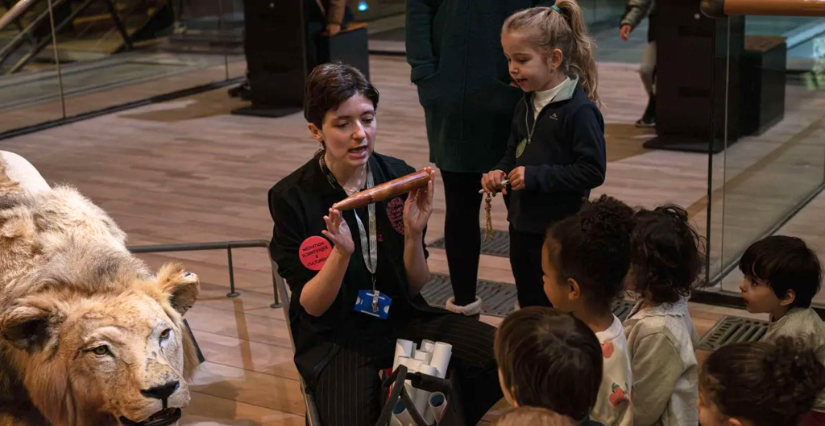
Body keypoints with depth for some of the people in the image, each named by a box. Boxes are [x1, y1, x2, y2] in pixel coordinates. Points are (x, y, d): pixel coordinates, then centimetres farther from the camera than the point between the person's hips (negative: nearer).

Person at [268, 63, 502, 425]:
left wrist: (413, 233, -17)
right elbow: (312, 306, -10)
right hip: (335, 337, -3)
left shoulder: (398, 177, -4)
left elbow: (415, 286, 1)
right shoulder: (291, 198, -12)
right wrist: (341, 253, -27)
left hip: (403, 318, 3)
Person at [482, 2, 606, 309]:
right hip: (522, 226, 8)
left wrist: (536, 176, -23)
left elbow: (593, 171, -21)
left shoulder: (579, 110, -18)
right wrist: (499, 172, -1)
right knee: (529, 306, 19)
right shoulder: (525, 106, 8)